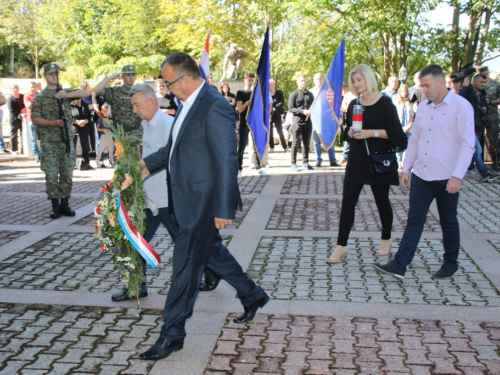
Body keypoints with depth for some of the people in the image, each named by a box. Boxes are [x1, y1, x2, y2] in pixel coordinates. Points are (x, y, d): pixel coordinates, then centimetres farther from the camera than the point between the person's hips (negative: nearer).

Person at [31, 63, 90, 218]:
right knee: (51, 175, -2)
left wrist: (68, 94, -18)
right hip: (49, 142, -2)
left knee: (67, 174, 5)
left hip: (67, 140, 2)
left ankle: (64, 204, 15)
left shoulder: (66, 92, 10)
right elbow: (35, 119, -1)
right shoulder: (39, 97, 4)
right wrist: (52, 123, -17)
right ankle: (55, 205, 9)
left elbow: (86, 93, -2)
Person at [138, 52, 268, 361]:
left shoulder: (214, 107, -21)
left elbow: (226, 160, -23)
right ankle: (252, 295, 41)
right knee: (211, 251, 23)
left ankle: (172, 335, 13)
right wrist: (148, 164, 15)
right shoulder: (190, 103, 9)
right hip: (191, 198, 10)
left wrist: (223, 209, -24)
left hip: (204, 202, -10)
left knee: (186, 265, 0)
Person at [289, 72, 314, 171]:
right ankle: (293, 164, 1)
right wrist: (302, 111, -18)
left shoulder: (310, 94, 13)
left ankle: (305, 162, 19)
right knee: (296, 143, -4)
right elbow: (290, 108, -7)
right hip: (297, 121, -5)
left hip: (308, 122, 5)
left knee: (306, 144, 10)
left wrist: (310, 112, -4)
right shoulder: (294, 94, -1)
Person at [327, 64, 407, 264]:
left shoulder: (385, 103, -7)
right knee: (348, 202, -3)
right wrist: (350, 133, -6)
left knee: (381, 200, 10)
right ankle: (341, 246, 0)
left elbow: (395, 132, -10)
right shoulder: (353, 104, 8)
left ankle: (386, 239, 32)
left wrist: (372, 132, -20)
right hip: (356, 160, 4)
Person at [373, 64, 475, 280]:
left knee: (448, 222, 12)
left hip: (447, 178, -5)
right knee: (414, 220, 3)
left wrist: (457, 176, -19)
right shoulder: (423, 107, 8)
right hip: (421, 175, 5)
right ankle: (399, 265, 3)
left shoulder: (461, 106, -10)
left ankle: (450, 262, 30)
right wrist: (406, 168, 11)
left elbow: (467, 144, -14)